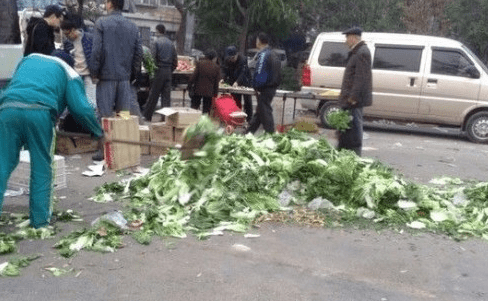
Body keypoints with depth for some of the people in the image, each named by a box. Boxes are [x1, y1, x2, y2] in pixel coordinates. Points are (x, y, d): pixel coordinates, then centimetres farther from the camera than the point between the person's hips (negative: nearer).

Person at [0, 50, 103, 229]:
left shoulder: (29, 58, 33)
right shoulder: (68, 73, 20)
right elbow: (81, 109, 8)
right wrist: (98, 132, 21)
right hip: (39, 113, -3)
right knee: (41, 167, 11)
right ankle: (40, 218, 14)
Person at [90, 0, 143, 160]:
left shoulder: (101, 23, -4)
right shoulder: (132, 26, 8)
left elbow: (97, 50, -9)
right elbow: (138, 52, 8)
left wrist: (94, 72, 0)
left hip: (107, 75, -3)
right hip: (125, 77, 3)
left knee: (106, 114, 2)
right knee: (125, 114, 6)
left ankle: (104, 150, 7)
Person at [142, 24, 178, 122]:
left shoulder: (156, 43, -6)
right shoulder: (170, 43, 11)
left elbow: (152, 58, -13)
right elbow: (175, 61, 11)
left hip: (159, 70, -4)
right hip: (168, 71, 5)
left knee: (153, 95, 1)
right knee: (166, 95, 6)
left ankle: (147, 115, 9)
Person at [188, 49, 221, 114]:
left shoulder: (200, 63, -4)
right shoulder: (216, 67, -1)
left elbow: (194, 75, -6)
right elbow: (216, 82, 2)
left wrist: (190, 84, 5)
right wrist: (215, 93, 9)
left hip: (198, 90, 0)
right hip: (209, 91, 0)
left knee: (194, 106, 10)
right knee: (206, 109, 7)